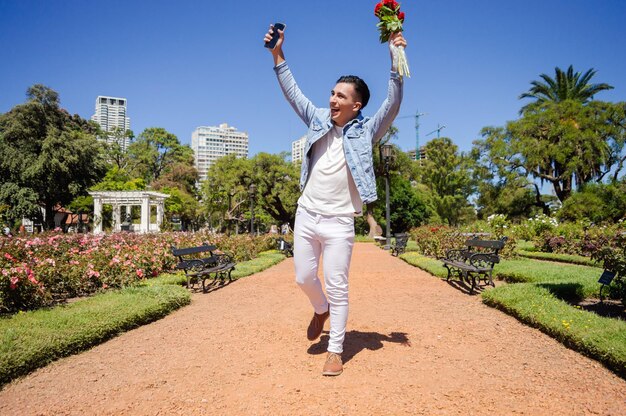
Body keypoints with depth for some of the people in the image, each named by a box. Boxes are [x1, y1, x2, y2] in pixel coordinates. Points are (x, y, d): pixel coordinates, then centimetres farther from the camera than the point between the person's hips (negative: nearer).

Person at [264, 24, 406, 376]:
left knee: (337, 288, 0)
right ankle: (321, 310, 45)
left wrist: (396, 61, -26)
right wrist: (278, 55, 6)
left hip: (339, 222, -4)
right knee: (304, 278, 13)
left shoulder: (365, 131, -4)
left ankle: (336, 352, 13)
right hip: (306, 215, 5)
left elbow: (393, 105, -16)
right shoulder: (319, 121, 8)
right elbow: (293, 93, 11)